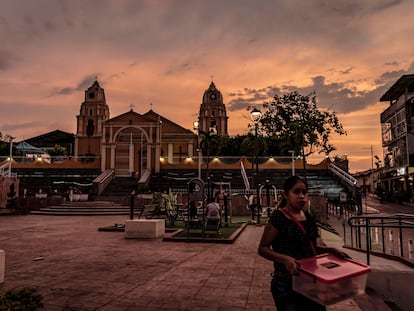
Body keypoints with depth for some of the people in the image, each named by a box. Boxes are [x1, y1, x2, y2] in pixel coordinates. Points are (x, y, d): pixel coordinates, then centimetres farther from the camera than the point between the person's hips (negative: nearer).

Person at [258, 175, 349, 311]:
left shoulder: (309, 218, 5)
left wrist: (331, 250, -1)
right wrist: (285, 259, -31)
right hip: (286, 284, -7)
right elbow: (262, 248, -16)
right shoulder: (278, 217, -16)